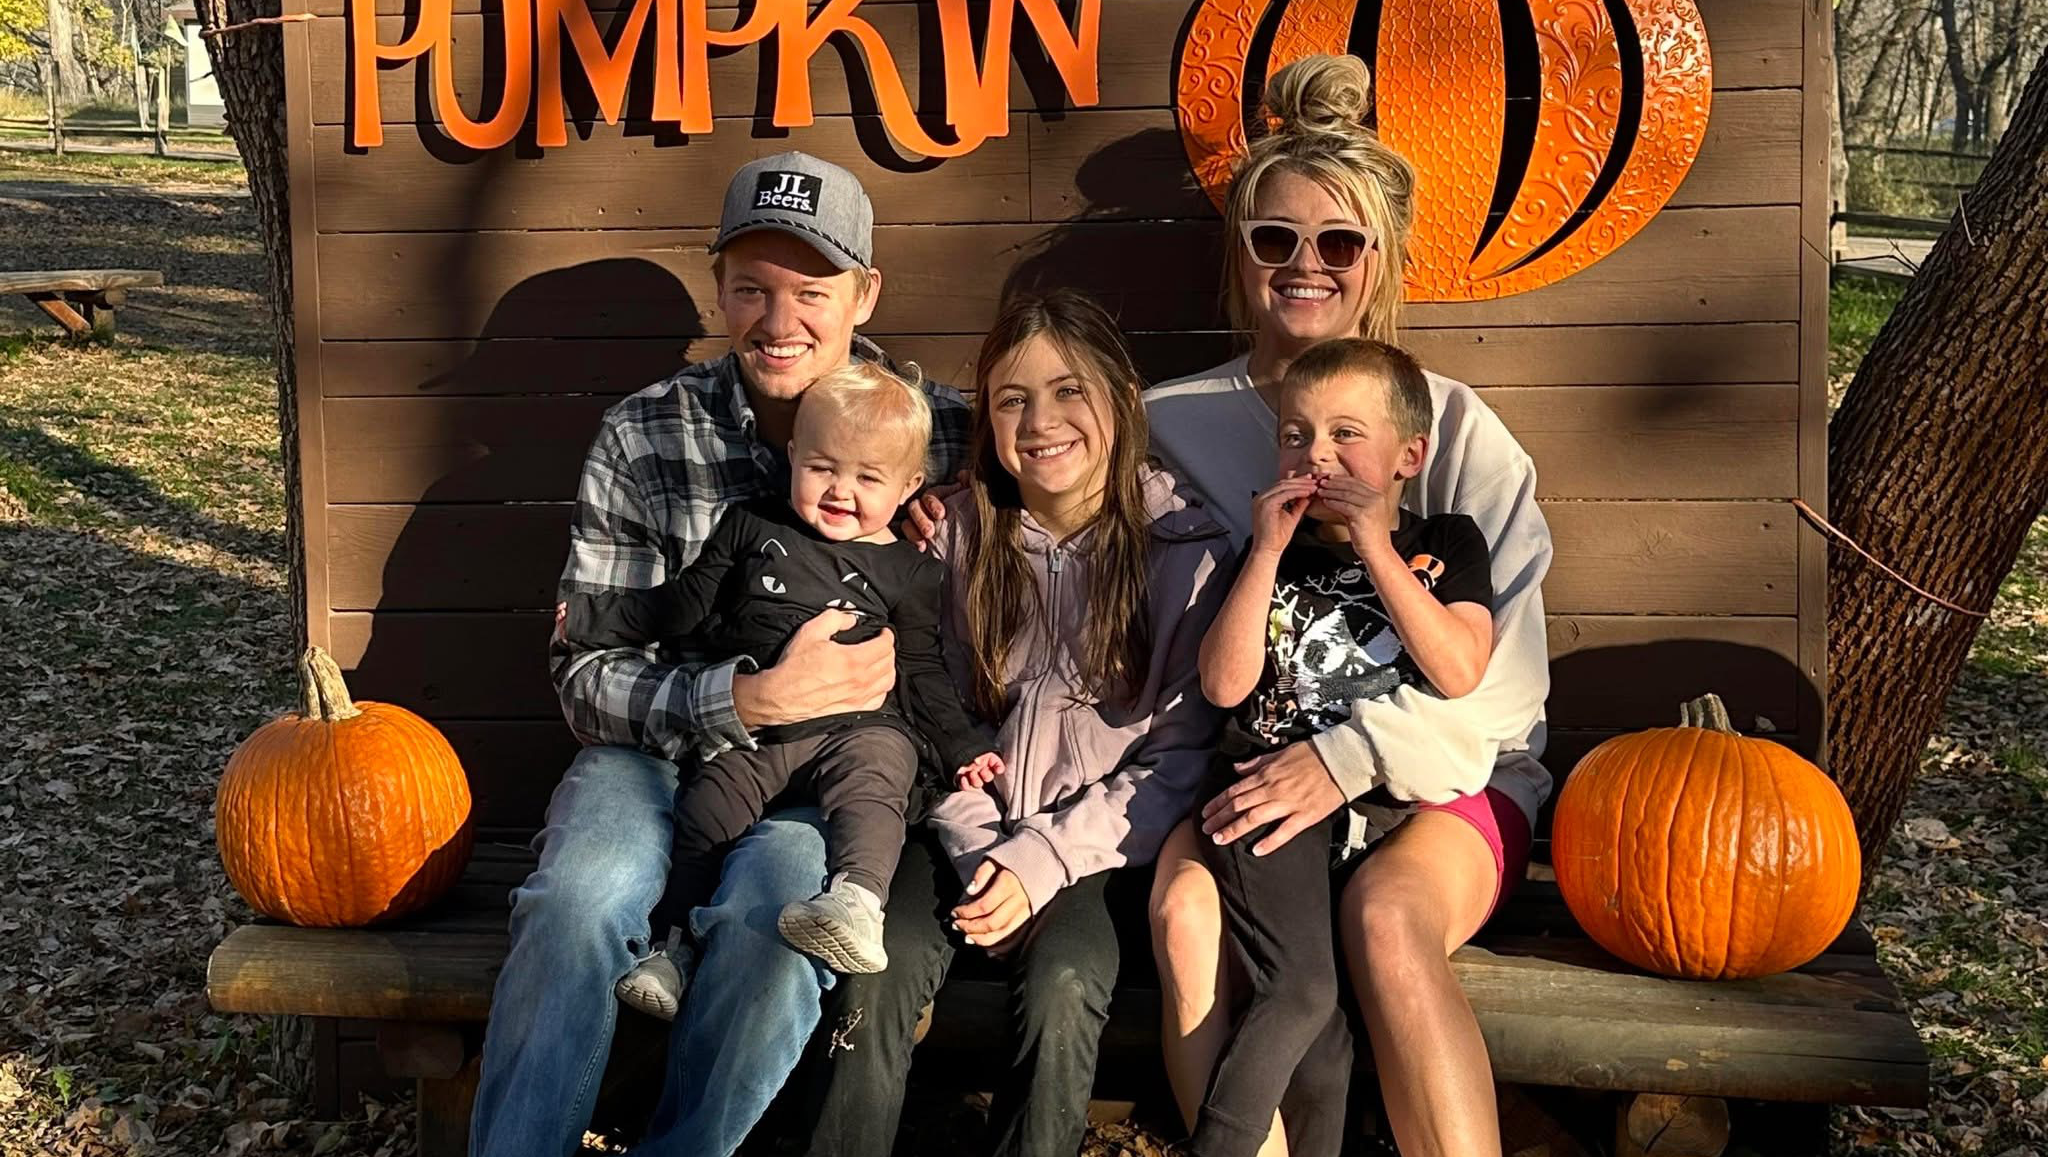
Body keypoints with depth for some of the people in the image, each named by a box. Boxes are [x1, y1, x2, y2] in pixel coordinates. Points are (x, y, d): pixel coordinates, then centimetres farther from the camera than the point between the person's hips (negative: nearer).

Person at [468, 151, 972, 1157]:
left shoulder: (937, 431, -2)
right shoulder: (641, 437, -3)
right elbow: (584, 674, -6)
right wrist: (752, 698, -21)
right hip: (661, 746, 1)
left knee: (773, 912, -32)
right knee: (575, 901, -30)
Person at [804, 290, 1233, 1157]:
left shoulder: (1184, 550, -2)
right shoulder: (957, 537, 5)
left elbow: (1180, 756, -4)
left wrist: (1044, 860, -13)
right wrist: (982, 853, -9)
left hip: (1100, 841, -2)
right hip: (970, 830, 2)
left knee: (1060, 988, -30)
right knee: (880, 970, -25)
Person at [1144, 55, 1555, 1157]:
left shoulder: (1451, 427, 1)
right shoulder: (1171, 424, 7)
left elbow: (1505, 672, -6)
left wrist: (1349, 757, -21)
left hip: (1440, 776, -1)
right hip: (1239, 773, 2)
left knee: (1386, 914, -33)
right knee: (1185, 911, -30)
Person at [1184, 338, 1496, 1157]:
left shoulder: (1446, 544, 8)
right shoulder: (1275, 549, 11)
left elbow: (1459, 673, -9)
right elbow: (1225, 684, -2)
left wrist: (1375, 548, -12)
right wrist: (1269, 551, -7)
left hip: (1394, 793, 1)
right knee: (1299, 990, -20)